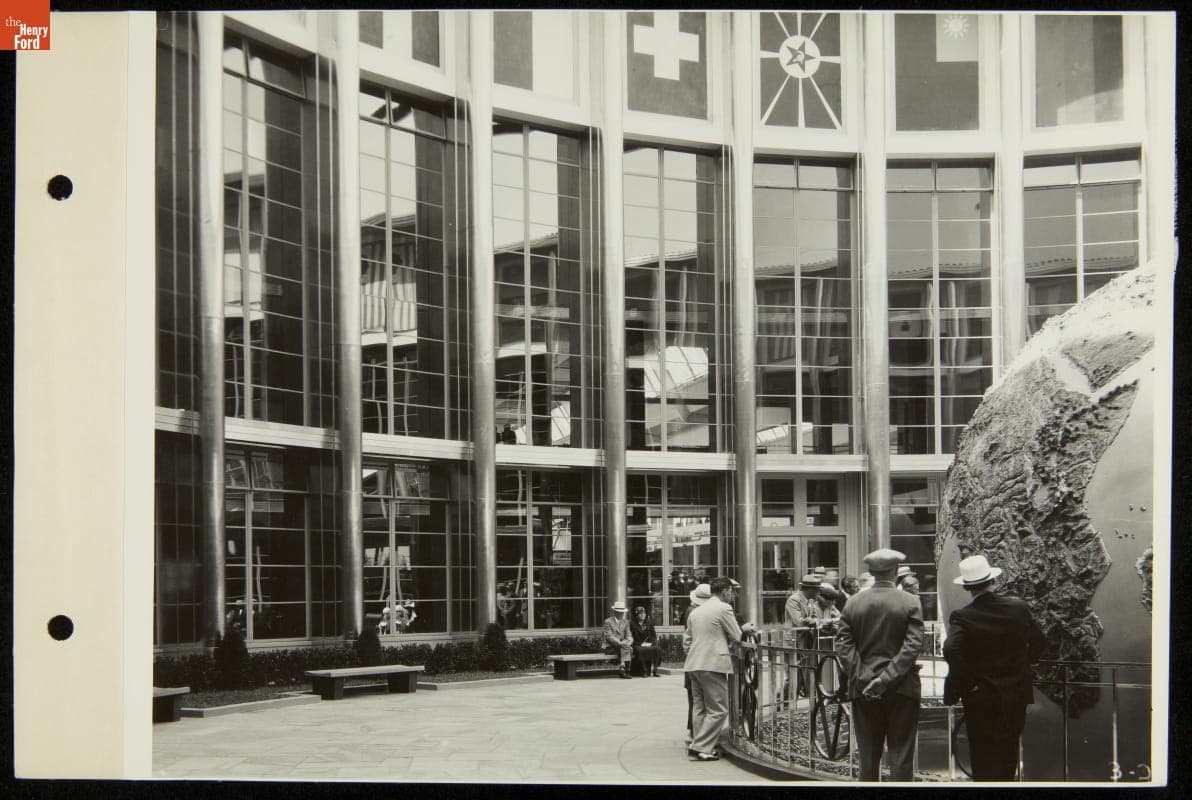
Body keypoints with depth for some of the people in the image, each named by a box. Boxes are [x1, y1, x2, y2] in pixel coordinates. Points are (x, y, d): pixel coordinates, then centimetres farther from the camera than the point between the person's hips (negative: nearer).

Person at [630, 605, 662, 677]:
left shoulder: (649, 622, 14)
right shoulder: (632, 623, 2)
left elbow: (654, 635, 13)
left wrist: (651, 643, -6)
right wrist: (641, 644, -13)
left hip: (649, 644, 3)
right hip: (637, 645, -3)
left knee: (657, 649, -27)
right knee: (640, 650, -37)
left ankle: (654, 670, -24)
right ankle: (644, 671, -30)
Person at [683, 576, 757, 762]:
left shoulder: (695, 611, 18)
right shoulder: (724, 608, -6)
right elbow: (736, 637, -3)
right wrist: (743, 628, 19)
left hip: (693, 665, 8)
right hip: (713, 665, -8)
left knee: (699, 707, 14)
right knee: (717, 710, -3)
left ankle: (699, 747, 15)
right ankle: (701, 747, -9)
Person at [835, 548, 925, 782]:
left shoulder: (853, 602, 1)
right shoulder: (910, 603, -6)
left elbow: (843, 645, -5)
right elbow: (913, 646, -15)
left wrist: (859, 677, -8)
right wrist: (888, 677, -16)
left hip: (863, 689, 2)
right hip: (902, 687, -2)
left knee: (868, 756, 10)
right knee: (900, 757, 3)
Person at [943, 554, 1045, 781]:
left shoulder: (962, 617, -15)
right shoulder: (1018, 608, -4)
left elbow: (951, 650, -30)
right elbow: (1037, 642, 7)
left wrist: (960, 683, -15)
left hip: (980, 699, -3)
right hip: (1016, 696, 3)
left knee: (983, 760, 5)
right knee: (1008, 755, 17)